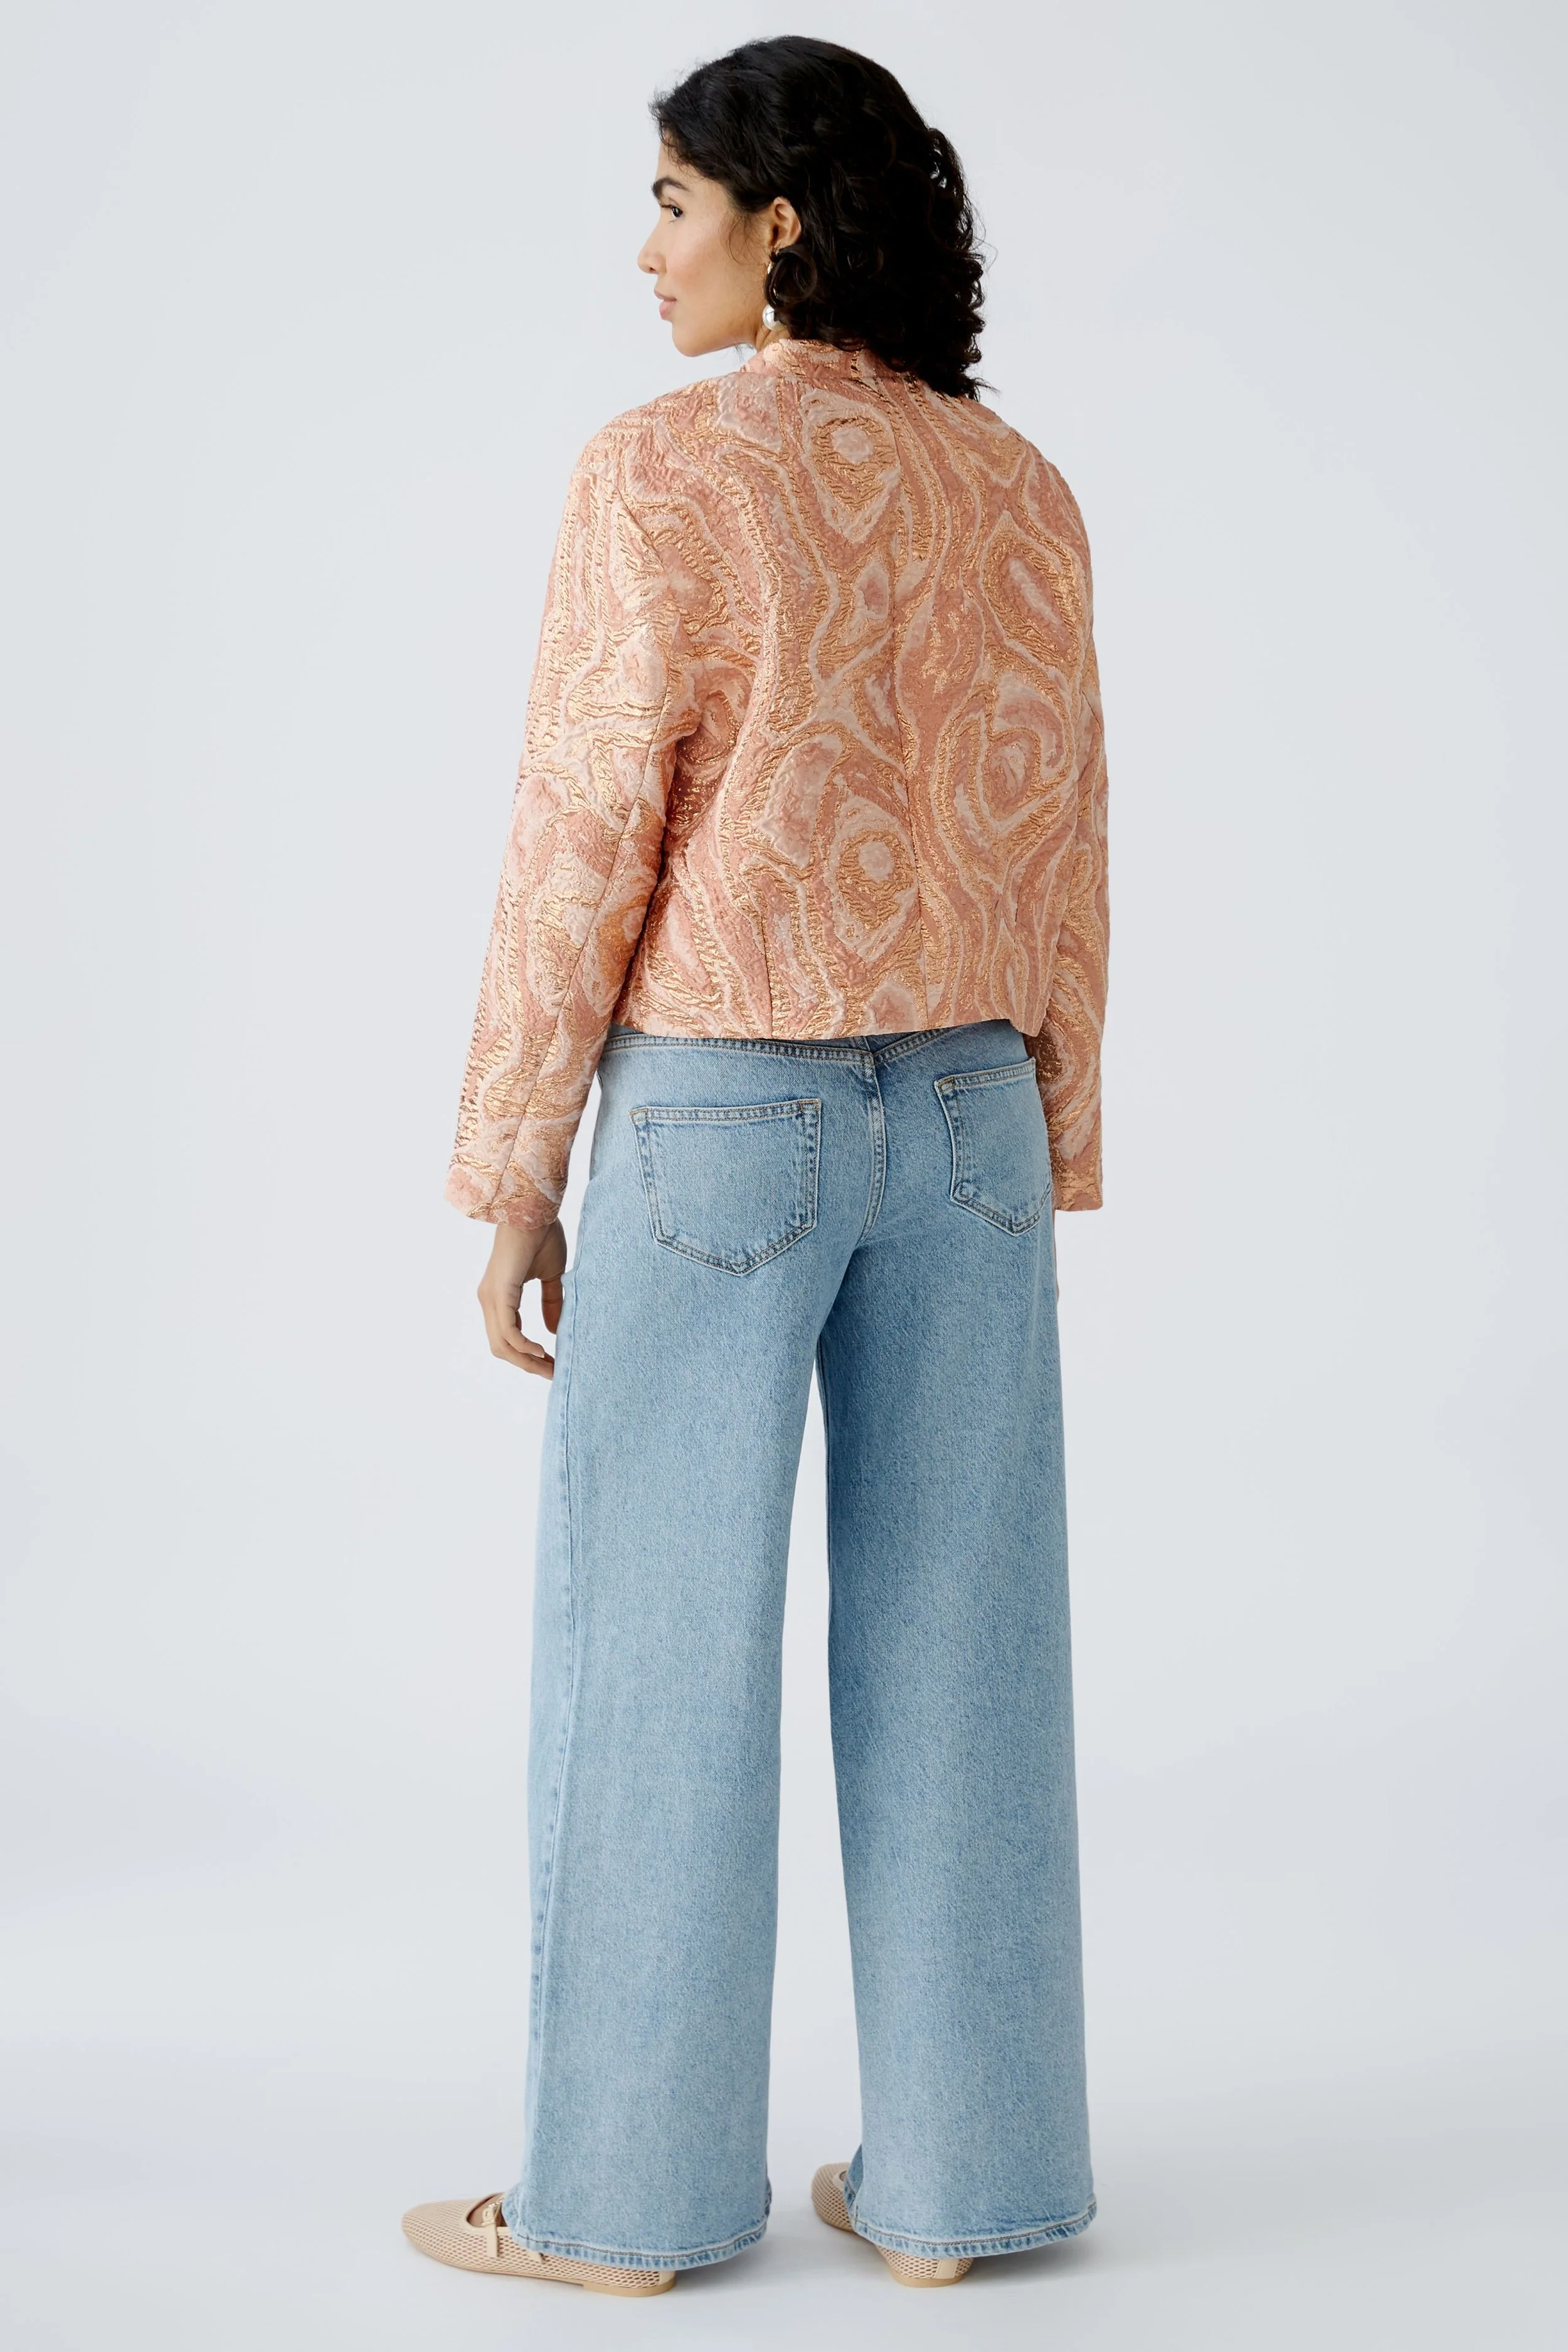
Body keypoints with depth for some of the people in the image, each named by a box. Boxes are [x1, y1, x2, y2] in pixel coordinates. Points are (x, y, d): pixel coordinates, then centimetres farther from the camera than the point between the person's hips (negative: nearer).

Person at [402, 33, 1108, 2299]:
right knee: (954, 1647, 9)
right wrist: (1045, 1167, 13)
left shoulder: (663, 471, -11)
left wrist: (512, 1177, -6)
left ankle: (635, 2188, 14)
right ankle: (956, 2179, 15)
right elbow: (1057, 854, 7)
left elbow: (587, 842, -13)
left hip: (721, 1119, -5)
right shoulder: (1020, 489, 6)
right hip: (960, 1114, 6)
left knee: (656, 1654, 5)